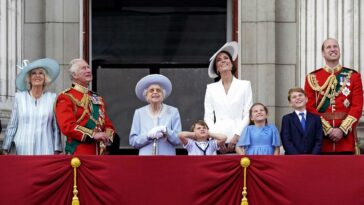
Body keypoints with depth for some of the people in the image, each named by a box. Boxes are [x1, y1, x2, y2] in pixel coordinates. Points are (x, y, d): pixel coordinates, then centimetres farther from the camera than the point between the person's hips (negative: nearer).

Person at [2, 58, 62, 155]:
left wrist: (57, 151, 3)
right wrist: (5, 149, 7)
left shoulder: (52, 98, 5)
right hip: (23, 150, 0)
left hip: (46, 150, 0)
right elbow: (12, 126, 9)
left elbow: (57, 128, 6)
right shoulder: (19, 97, 6)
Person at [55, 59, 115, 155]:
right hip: (78, 154, -6)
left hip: (100, 154, 6)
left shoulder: (98, 99, 20)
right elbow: (67, 126, -14)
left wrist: (107, 136, -3)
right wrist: (93, 135, -18)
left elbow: (108, 124, 20)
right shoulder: (66, 98, -2)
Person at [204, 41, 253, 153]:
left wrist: (237, 136, -8)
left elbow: (247, 115, 3)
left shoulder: (245, 85, 9)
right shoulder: (211, 88, 14)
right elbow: (208, 117, 9)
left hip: (238, 139, -1)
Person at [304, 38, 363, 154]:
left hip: (346, 135, 0)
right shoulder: (312, 78, 7)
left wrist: (342, 130, -11)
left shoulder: (353, 76, 8)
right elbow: (310, 108, 1)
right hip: (321, 137, 0)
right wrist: (328, 129, -10)